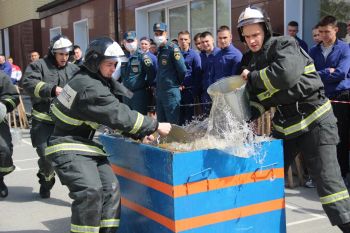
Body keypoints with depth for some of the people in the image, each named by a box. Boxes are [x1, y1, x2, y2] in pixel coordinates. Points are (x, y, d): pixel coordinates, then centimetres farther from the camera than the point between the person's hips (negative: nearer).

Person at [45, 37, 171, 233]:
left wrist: (140, 133, 0)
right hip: (68, 147, -10)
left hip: (86, 144, 10)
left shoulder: (100, 82, 8)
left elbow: (115, 113, 11)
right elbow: (118, 114, -24)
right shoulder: (88, 87, -23)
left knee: (110, 187, 4)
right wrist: (155, 126, -17)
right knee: (90, 191, -24)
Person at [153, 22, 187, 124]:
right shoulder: (159, 50, 13)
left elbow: (182, 70, -15)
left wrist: (178, 83, 0)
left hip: (171, 92, -8)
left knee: (173, 124, -1)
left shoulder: (172, 48, -12)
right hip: (159, 92, 8)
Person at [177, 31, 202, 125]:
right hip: (177, 90, 3)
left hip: (189, 91, -3)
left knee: (190, 116, 2)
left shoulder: (194, 55, -1)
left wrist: (195, 91, -11)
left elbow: (198, 74, -5)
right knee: (179, 116, 9)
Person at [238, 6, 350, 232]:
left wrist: (252, 77, -19)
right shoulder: (253, 62, 10)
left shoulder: (285, 45, -11)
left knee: (327, 180, -11)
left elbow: (285, 74, -32)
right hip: (283, 125, 8)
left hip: (314, 120, -8)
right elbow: (257, 100, 13)